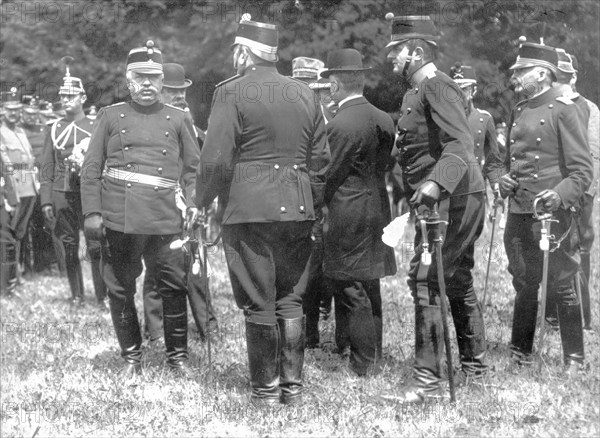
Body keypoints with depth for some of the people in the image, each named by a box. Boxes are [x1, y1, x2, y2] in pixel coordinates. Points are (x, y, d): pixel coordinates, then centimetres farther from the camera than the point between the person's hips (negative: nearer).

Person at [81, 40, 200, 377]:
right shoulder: (111, 117, 11)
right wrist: (92, 212, -2)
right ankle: (132, 357, 17)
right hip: (119, 217, 0)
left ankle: (178, 355, 13)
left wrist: (194, 202, -2)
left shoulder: (178, 119, 14)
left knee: (175, 286, -2)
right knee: (120, 289, 4)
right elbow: (92, 168, 7)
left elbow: (193, 168, 14)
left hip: (166, 217, 0)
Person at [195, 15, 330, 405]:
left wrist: (203, 201, 1)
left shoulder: (232, 92, -7)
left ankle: (266, 388, 7)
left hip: (249, 210, -5)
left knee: (258, 303, 2)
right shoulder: (304, 93, 10)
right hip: (297, 209, 5)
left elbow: (216, 160, -12)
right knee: (290, 299, 12)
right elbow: (321, 158, 12)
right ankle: (293, 384, 15)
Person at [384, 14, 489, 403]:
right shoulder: (417, 91, 17)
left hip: (451, 200, -11)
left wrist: (437, 183, -40)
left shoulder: (437, 86, -15)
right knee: (458, 281, 17)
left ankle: (428, 380, -13)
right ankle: (475, 366, 29)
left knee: (425, 280, -13)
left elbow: (460, 144, -27)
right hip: (459, 200, 11)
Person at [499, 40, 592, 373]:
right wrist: (504, 180, 5)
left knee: (561, 288, 0)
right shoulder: (519, 111, 14)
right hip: (518, 213, 6)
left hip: (553, 213, -6)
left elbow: (582, 170, -10)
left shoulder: (563, 110, -7)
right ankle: (520, 355, 23)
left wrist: (560, 195, -26)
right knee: (524, 285, 13)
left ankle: (574, 359, 10)